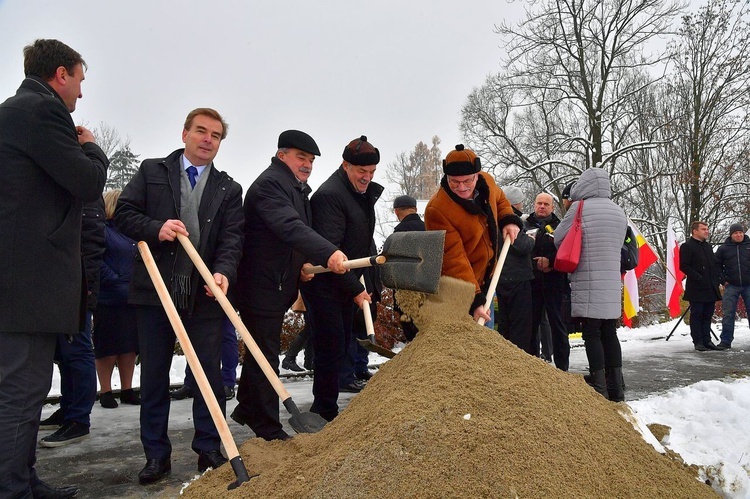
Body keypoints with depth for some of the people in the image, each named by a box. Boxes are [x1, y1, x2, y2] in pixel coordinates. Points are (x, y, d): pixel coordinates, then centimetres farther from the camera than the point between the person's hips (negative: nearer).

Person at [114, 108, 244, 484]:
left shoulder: (229, 189, 10)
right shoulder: (152, 171, 9)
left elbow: (232, 237, -1)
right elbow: (124, 213, 3)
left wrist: (223, 271, -19)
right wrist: (156, 228, -16)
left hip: (206, 293, 1)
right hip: (154, 289, 0)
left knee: (210, 371, 4)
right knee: (153, 373, 7)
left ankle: (209, 450, 19)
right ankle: (156, 454, 20)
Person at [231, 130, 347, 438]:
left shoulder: (298, 189, 16)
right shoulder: (268, 184, -17)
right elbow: (290, 227, -33)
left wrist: (305, 264, 5)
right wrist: (328, 253, -45)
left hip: (279, 285, 10)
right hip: (261, 286, -10)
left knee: (261, 352, 21)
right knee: (266, 356, -2)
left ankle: (247, 409, 38)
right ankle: (269, 430, 10)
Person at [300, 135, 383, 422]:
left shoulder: (365, 192, 11)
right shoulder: (329, 195, -20)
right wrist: (355, 289, -20)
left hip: (347, 284, 10)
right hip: (324, 286, -9)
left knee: (341, 347, 15)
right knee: (331, 349, -5)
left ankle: (325, 407, 28)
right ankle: (325, 413, 10)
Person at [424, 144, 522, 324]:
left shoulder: (487, 181, -7)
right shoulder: (437, 209, -29)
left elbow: (499, 199, 19)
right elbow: (454, 260, -29)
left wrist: (509, 219, -1)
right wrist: (474, 300, -31)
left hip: (485, 281, 7)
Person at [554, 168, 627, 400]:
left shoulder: (579, 208, -7)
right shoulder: (619, 212, 13)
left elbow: (558, 239, 1)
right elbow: (617, 245, 19)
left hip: (587, 283, -6)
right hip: (612, 284, 6)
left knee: (592, 335, -2)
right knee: (609, 334, 11)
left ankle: (599, 388, -3)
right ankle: (616, 388, 16)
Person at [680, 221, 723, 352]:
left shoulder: (708, 246, 19)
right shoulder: (686, 246, -5)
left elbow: (714, 264, 24)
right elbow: (684, 266, -12)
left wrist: (717, 279, 10)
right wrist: (699, 278, -17)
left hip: (710, 288, 7)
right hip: (696, 288, -7)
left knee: (707, 315, 9)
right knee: (696, 315, -2)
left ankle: (707, 340, 16)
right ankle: (698, 342, 3)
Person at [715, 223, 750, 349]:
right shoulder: (723, 248, 4)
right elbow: (717, 265, 11)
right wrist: (723, 281, 3)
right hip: (731, 287, 0)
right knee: (727, 315, 1)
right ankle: (726, 341, 7)